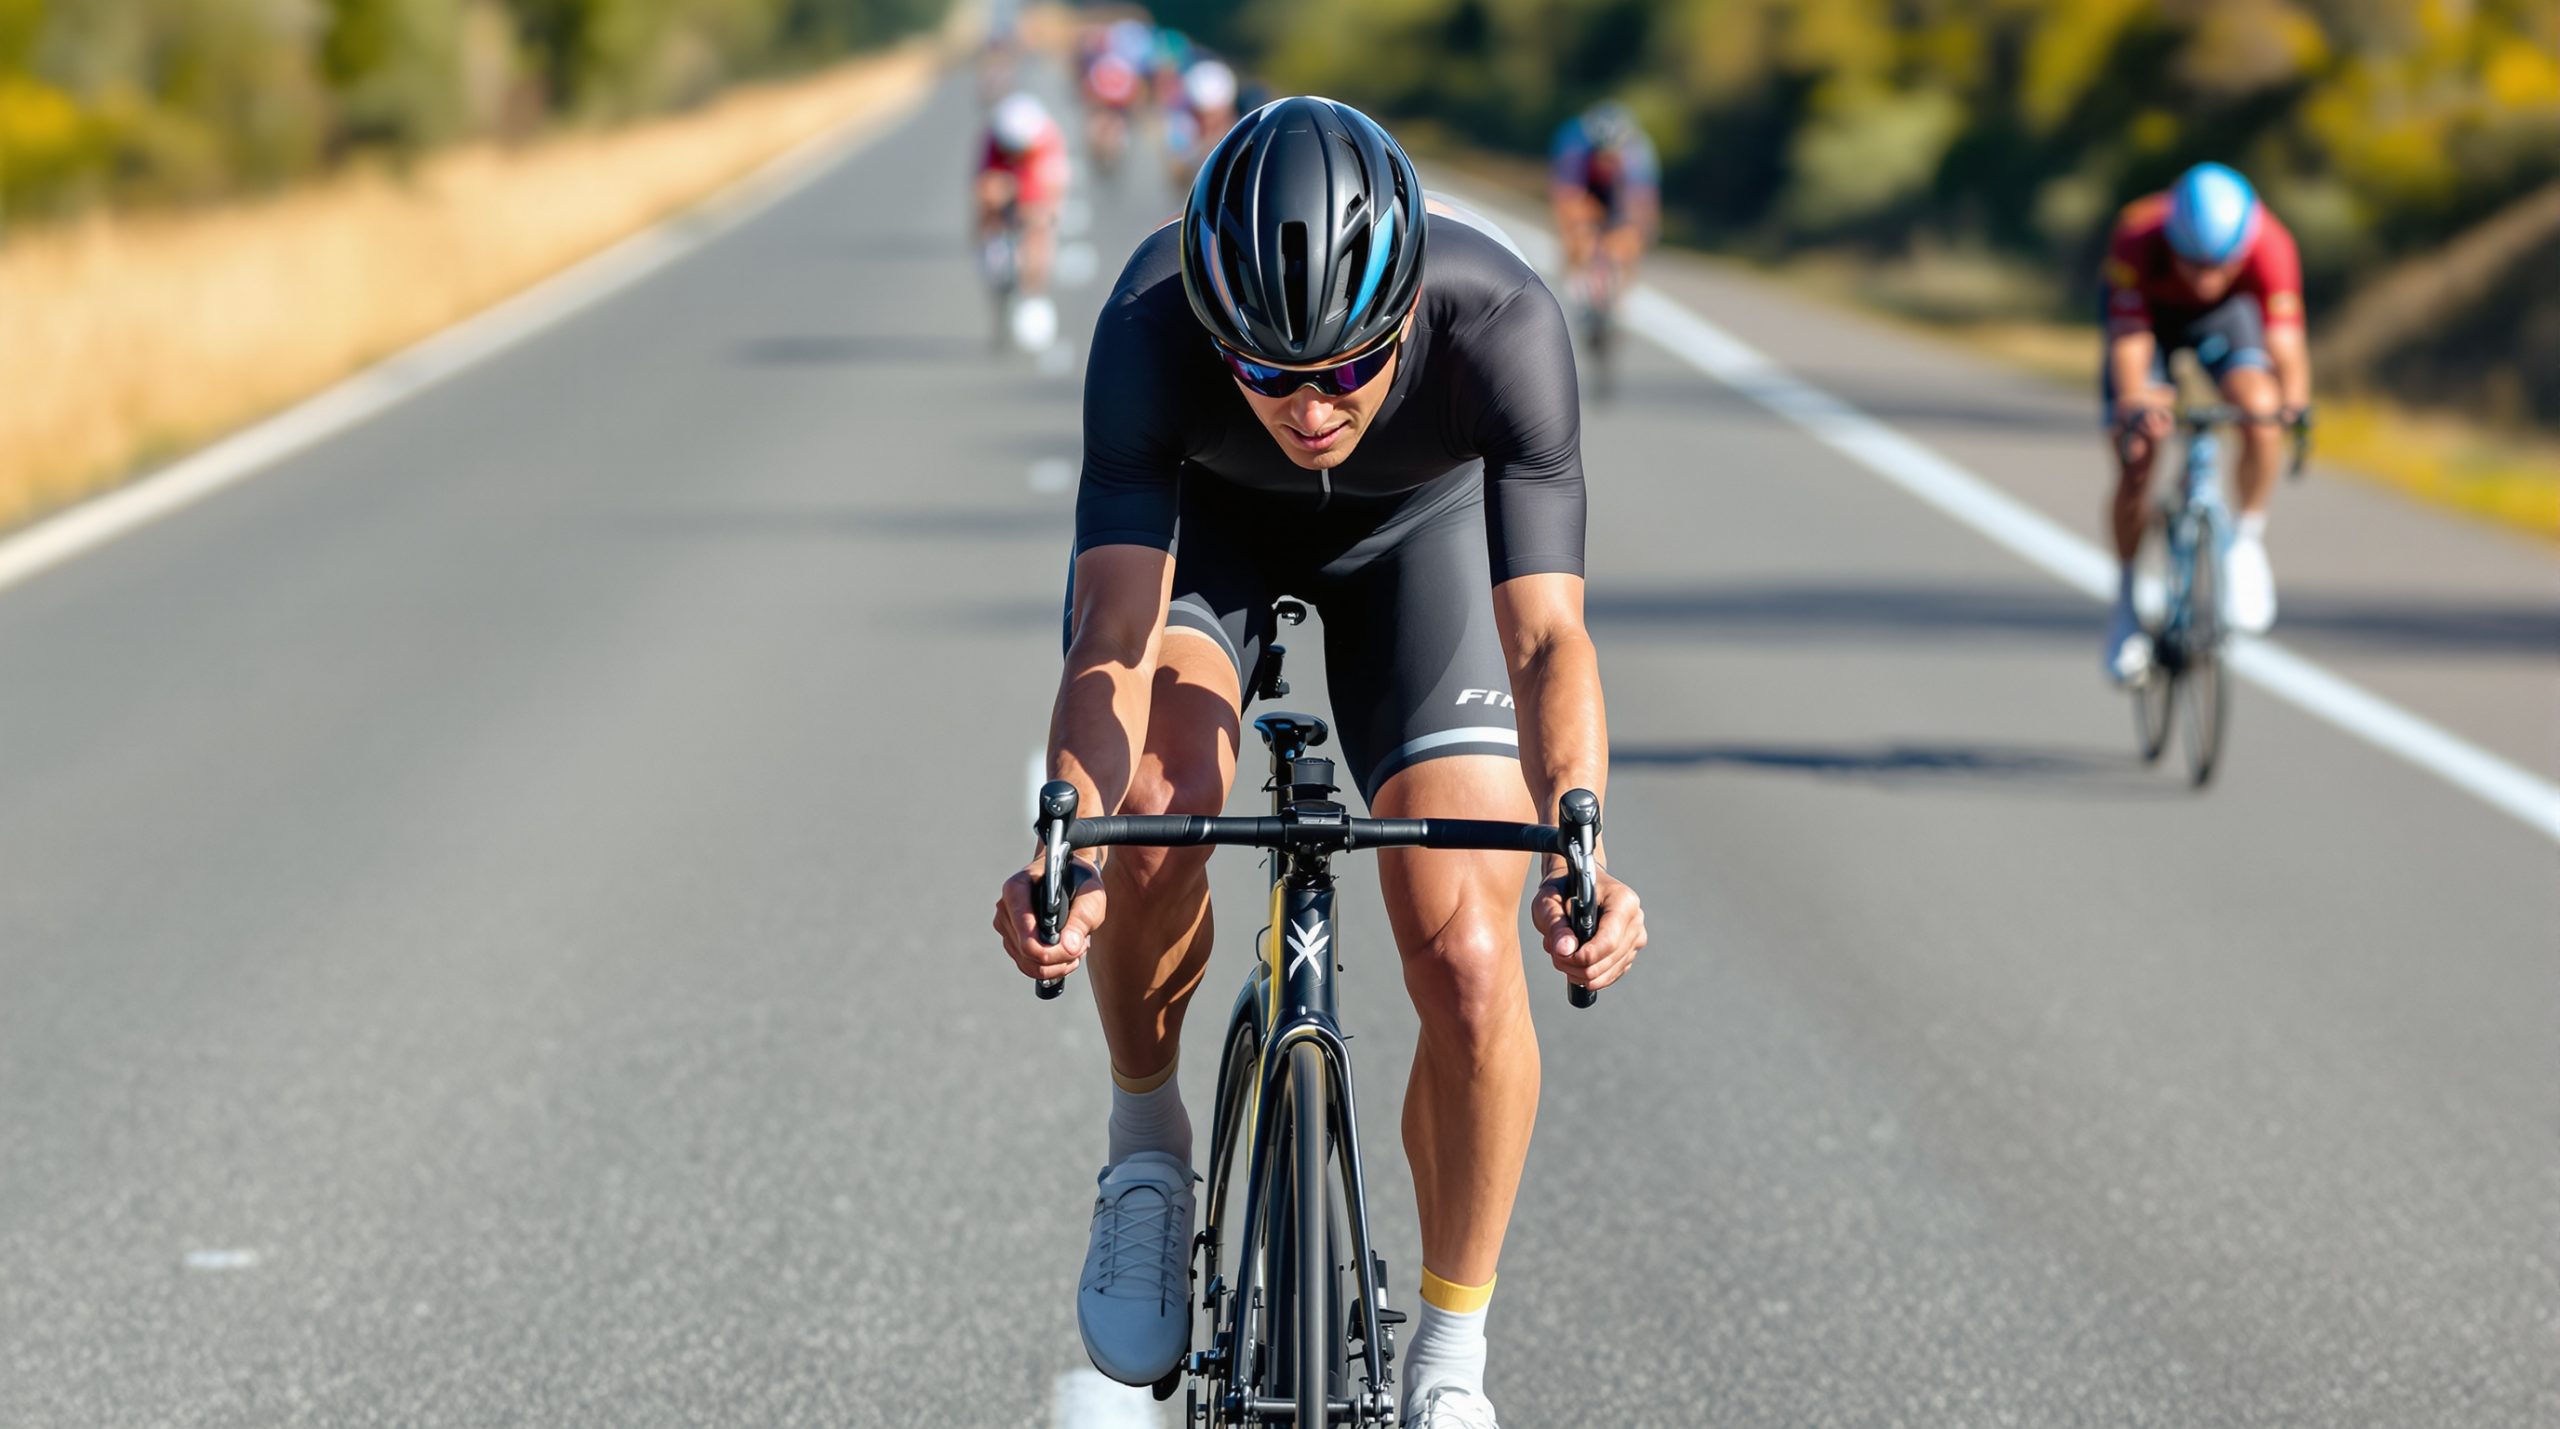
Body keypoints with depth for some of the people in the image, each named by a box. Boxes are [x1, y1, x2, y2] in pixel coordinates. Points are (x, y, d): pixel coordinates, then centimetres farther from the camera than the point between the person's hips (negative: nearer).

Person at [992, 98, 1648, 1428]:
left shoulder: (1503, 326, -39)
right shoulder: (1153, 325, -39)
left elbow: (1546, 635, -42)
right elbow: (1115, 634, -41)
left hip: (1416, 524, 0)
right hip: (1201, 513, 0)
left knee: (1470, 969, -12)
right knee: (1159, 800, -31)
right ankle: (1144, 1144, -2)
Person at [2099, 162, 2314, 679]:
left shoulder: (2271, 248, -36)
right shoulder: (2135, 243, -39)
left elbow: (2284, 339, -43)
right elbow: (2129, 346, -42)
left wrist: (2294, 401, -63)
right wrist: (2136, 403, -61)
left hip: (2226, 314, 1)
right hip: (2147, 314, -1)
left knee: (2258, 406, -29)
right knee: (2136, 461, -13)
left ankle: (2248, 542, -7)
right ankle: (2128, 600, 11)